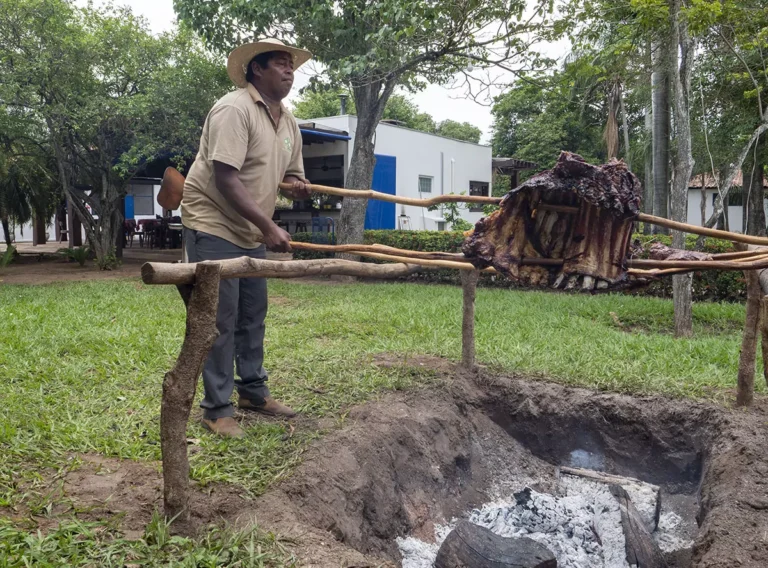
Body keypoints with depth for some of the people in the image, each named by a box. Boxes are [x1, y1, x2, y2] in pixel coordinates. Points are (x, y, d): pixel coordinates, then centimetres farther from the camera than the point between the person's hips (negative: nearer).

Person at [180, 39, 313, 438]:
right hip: (212, 225, -8)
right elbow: (225, 177, -26)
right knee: (220, 319, -6)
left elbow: (292, 175, 17)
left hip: (251, 232, 9)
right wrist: (269, 227, -28)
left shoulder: (289, 123, 8)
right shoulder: (234, 109, -18)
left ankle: (252, 390, 28)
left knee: (253, 314, 14)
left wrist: (297, 185, -9)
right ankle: (217, 408, 5)